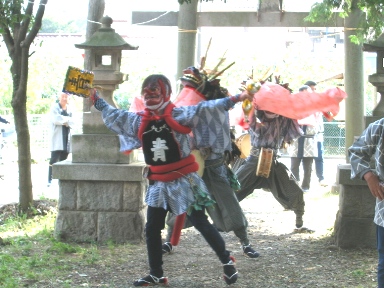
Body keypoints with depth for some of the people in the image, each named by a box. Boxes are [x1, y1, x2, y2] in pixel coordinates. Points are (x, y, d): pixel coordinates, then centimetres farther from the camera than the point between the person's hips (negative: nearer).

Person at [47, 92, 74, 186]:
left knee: (63, 159, 5)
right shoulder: (54, 107, 1)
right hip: (57, 137, -5)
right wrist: (67, 119, -8)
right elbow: (55, 119, -16)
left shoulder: (69, 108, 14)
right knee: (54, 159, -12)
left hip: (66, 137, 5)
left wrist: (63, 120, -11)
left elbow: (72, 123, 5)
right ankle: (50, 180, -13)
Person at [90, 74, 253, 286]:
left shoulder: (178, 115, -11)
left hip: (183, 180, -5)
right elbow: (114, 116, 18)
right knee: (152, 229, 6)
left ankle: (227, 261, 15)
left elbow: (204, 109, -19)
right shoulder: (139, 121, 4)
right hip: (158, 183, 5)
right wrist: (97, 101, 21)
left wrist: (234, 99, -28)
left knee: (201, 223, -1)